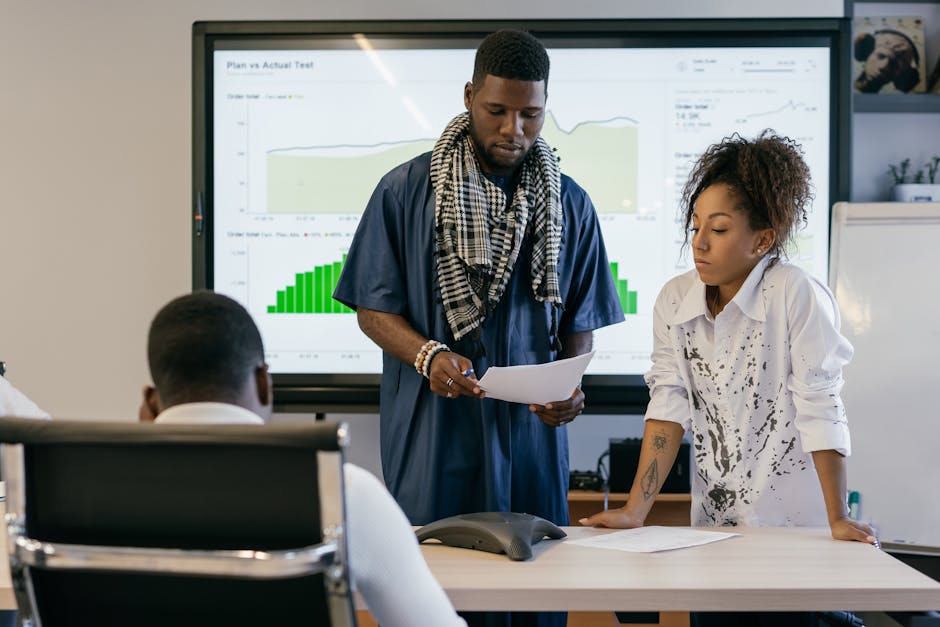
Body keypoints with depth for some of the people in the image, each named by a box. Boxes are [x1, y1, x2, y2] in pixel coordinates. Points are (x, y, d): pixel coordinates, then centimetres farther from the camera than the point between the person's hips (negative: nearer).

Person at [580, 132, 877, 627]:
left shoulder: (797, 296, -14)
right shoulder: (674, 301, 1)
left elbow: (820, 412, -15)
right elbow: (668, 409, -2)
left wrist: (838, 520, -17)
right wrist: (635, 510, -9)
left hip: (793, 527, -4)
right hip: (713, 522, 4)